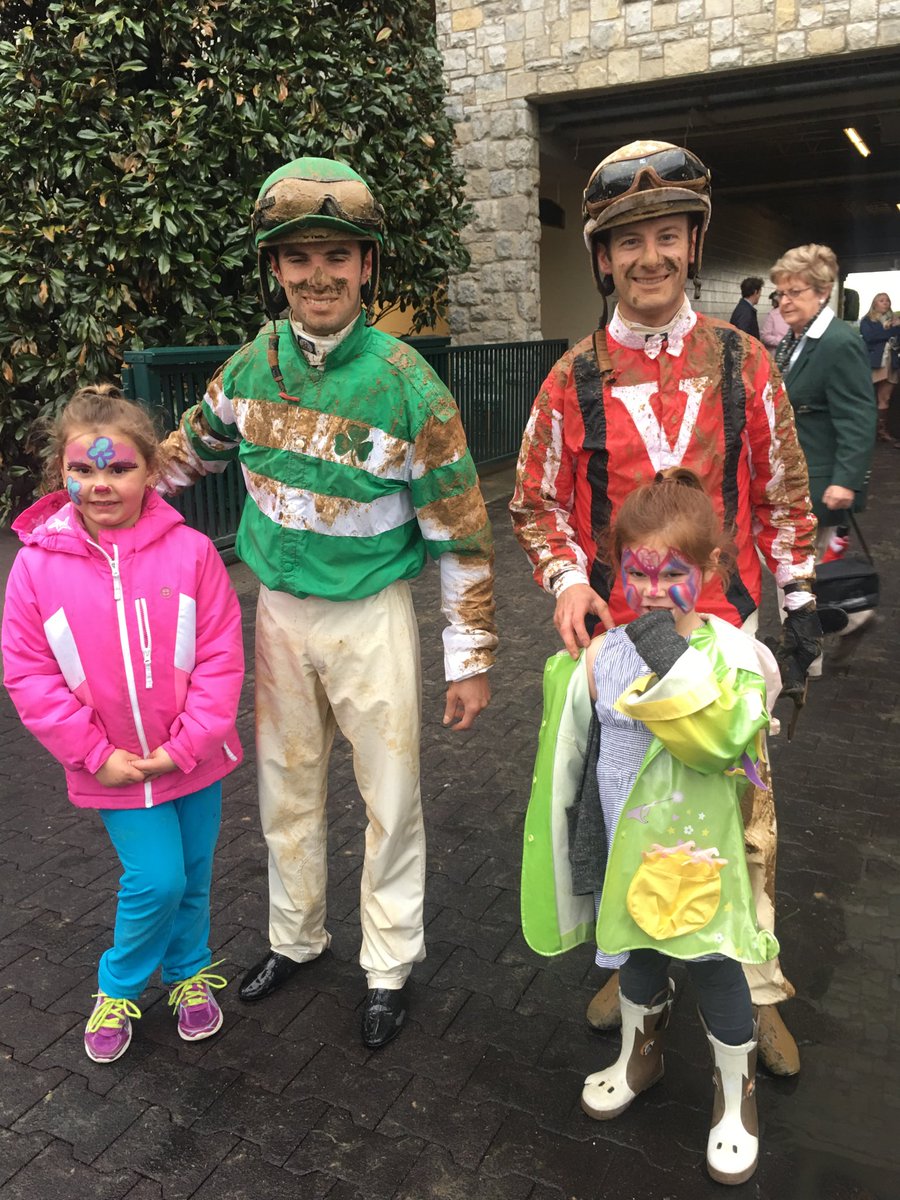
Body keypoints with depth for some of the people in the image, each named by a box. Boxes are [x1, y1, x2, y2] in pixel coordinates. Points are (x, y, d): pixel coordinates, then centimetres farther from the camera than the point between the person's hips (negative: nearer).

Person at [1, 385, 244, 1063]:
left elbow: (220, 659, -11)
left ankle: (190, 972, 44)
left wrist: (184, 746, -14)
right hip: (114, 767, -1)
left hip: (194, 758, 1)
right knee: (156, 879, -3)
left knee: (193, 875, 16)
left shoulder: (189, 551, -13)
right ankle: (119, 987, 27)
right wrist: (95, 754, -10)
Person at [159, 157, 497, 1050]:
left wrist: (470, 657, -11)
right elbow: (192, 450, 17)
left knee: (390, 794, 8)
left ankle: (390, 965, 30)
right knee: (285, 785, 18)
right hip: (278, 608, 4)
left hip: (372, 614, -4)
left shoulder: (408, 385, -16)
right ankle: (295, 937, 41)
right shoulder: (250, 367, -3)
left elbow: (459, 532, -12)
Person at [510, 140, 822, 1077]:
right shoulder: (573, 382, -2)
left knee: (741, 812, 9)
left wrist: (799, 606, 4)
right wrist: (567, 580, -12)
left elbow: (783, 498, 6)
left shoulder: (745, 365, 0)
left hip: (727, 632, 0)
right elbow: (537, 505, 6)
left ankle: (755, 988, 31)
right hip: (616, 637, 1)